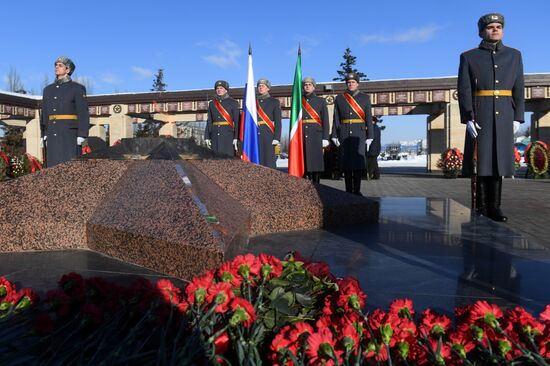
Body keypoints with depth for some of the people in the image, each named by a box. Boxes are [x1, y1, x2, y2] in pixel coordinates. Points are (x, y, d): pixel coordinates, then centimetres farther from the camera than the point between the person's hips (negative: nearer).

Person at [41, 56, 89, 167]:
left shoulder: (77, 88, -1)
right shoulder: (48, 89, 15)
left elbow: (83, 113, -7)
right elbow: (44, 113, 17)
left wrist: (81, 136, -15)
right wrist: (44, 135, 8)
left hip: (70, 132, -5)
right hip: (53, 134, 5)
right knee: (54, 166, 3)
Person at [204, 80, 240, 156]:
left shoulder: (233, 103, 1)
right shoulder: (212, 103, 13)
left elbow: (237, 121, -4)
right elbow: (209, 122, 13)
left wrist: (236, 138, -12)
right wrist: (207, 137, 5)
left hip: (228, 135, -3)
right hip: (215, 135, 4)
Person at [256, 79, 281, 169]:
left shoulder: (274, 102, 7)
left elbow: (278, 121, 0)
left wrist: (276, 138, -10)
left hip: (268, 135, -3)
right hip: (255, 136, 3)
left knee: (269, 161, -7)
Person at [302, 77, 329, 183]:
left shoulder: (321, 101, 10)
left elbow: (325, 121, 5)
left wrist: (325, 138, -3)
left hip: (315, 136, -1)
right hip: (301, 136, 1)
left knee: (316, 161, -3)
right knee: (303, 163, -2)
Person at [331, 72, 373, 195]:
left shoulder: (365, 98, 6)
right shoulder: (339, 98, 9)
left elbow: (369, 119, 4)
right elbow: (336, 119, 6)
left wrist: (369, 137, -2)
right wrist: (334, 136, -1)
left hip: (359, 133, -1)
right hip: (344, 133, 1)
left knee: (358, 161, -6)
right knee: (346, 162, 1)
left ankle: (357, 190, -1)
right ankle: (348, 190, 7)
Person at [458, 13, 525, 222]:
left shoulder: (514, 55, 12)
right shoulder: (469, 57, 3)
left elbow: (518, 89, 9)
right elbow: (464, 90, -4)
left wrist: (517, 118, 1)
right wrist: (468, 118, -13)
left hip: (503, 116, 3)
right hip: (479, 115, -3)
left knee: (498, 158, 3)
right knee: (482, 159, -2)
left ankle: (493, 206, 8)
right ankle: (482, 204, 7)